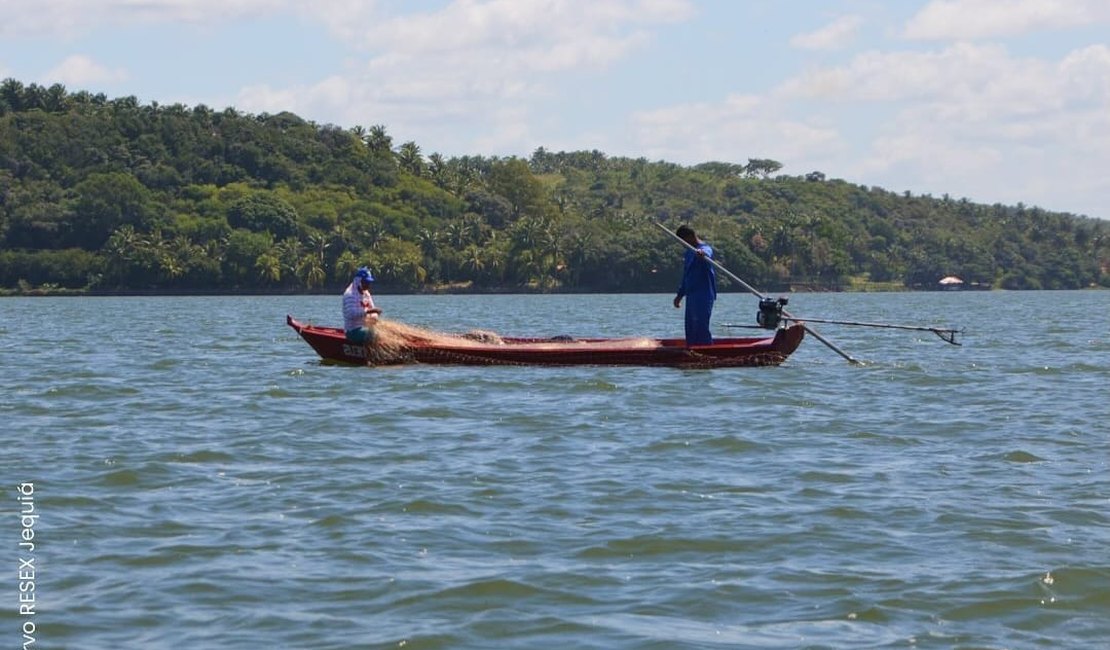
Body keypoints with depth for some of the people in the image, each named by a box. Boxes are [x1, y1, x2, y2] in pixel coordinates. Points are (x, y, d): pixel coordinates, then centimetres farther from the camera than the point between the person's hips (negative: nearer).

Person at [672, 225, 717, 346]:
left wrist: (702, 255, -61)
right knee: (690, 330, 10)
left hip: (703, 296, -10)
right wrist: (680, 294, 30)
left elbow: (706, 254, -37)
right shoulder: (689, 252, 19)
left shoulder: (705, 249, -10)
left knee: (701, 328, -14)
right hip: (691, 295, 10)